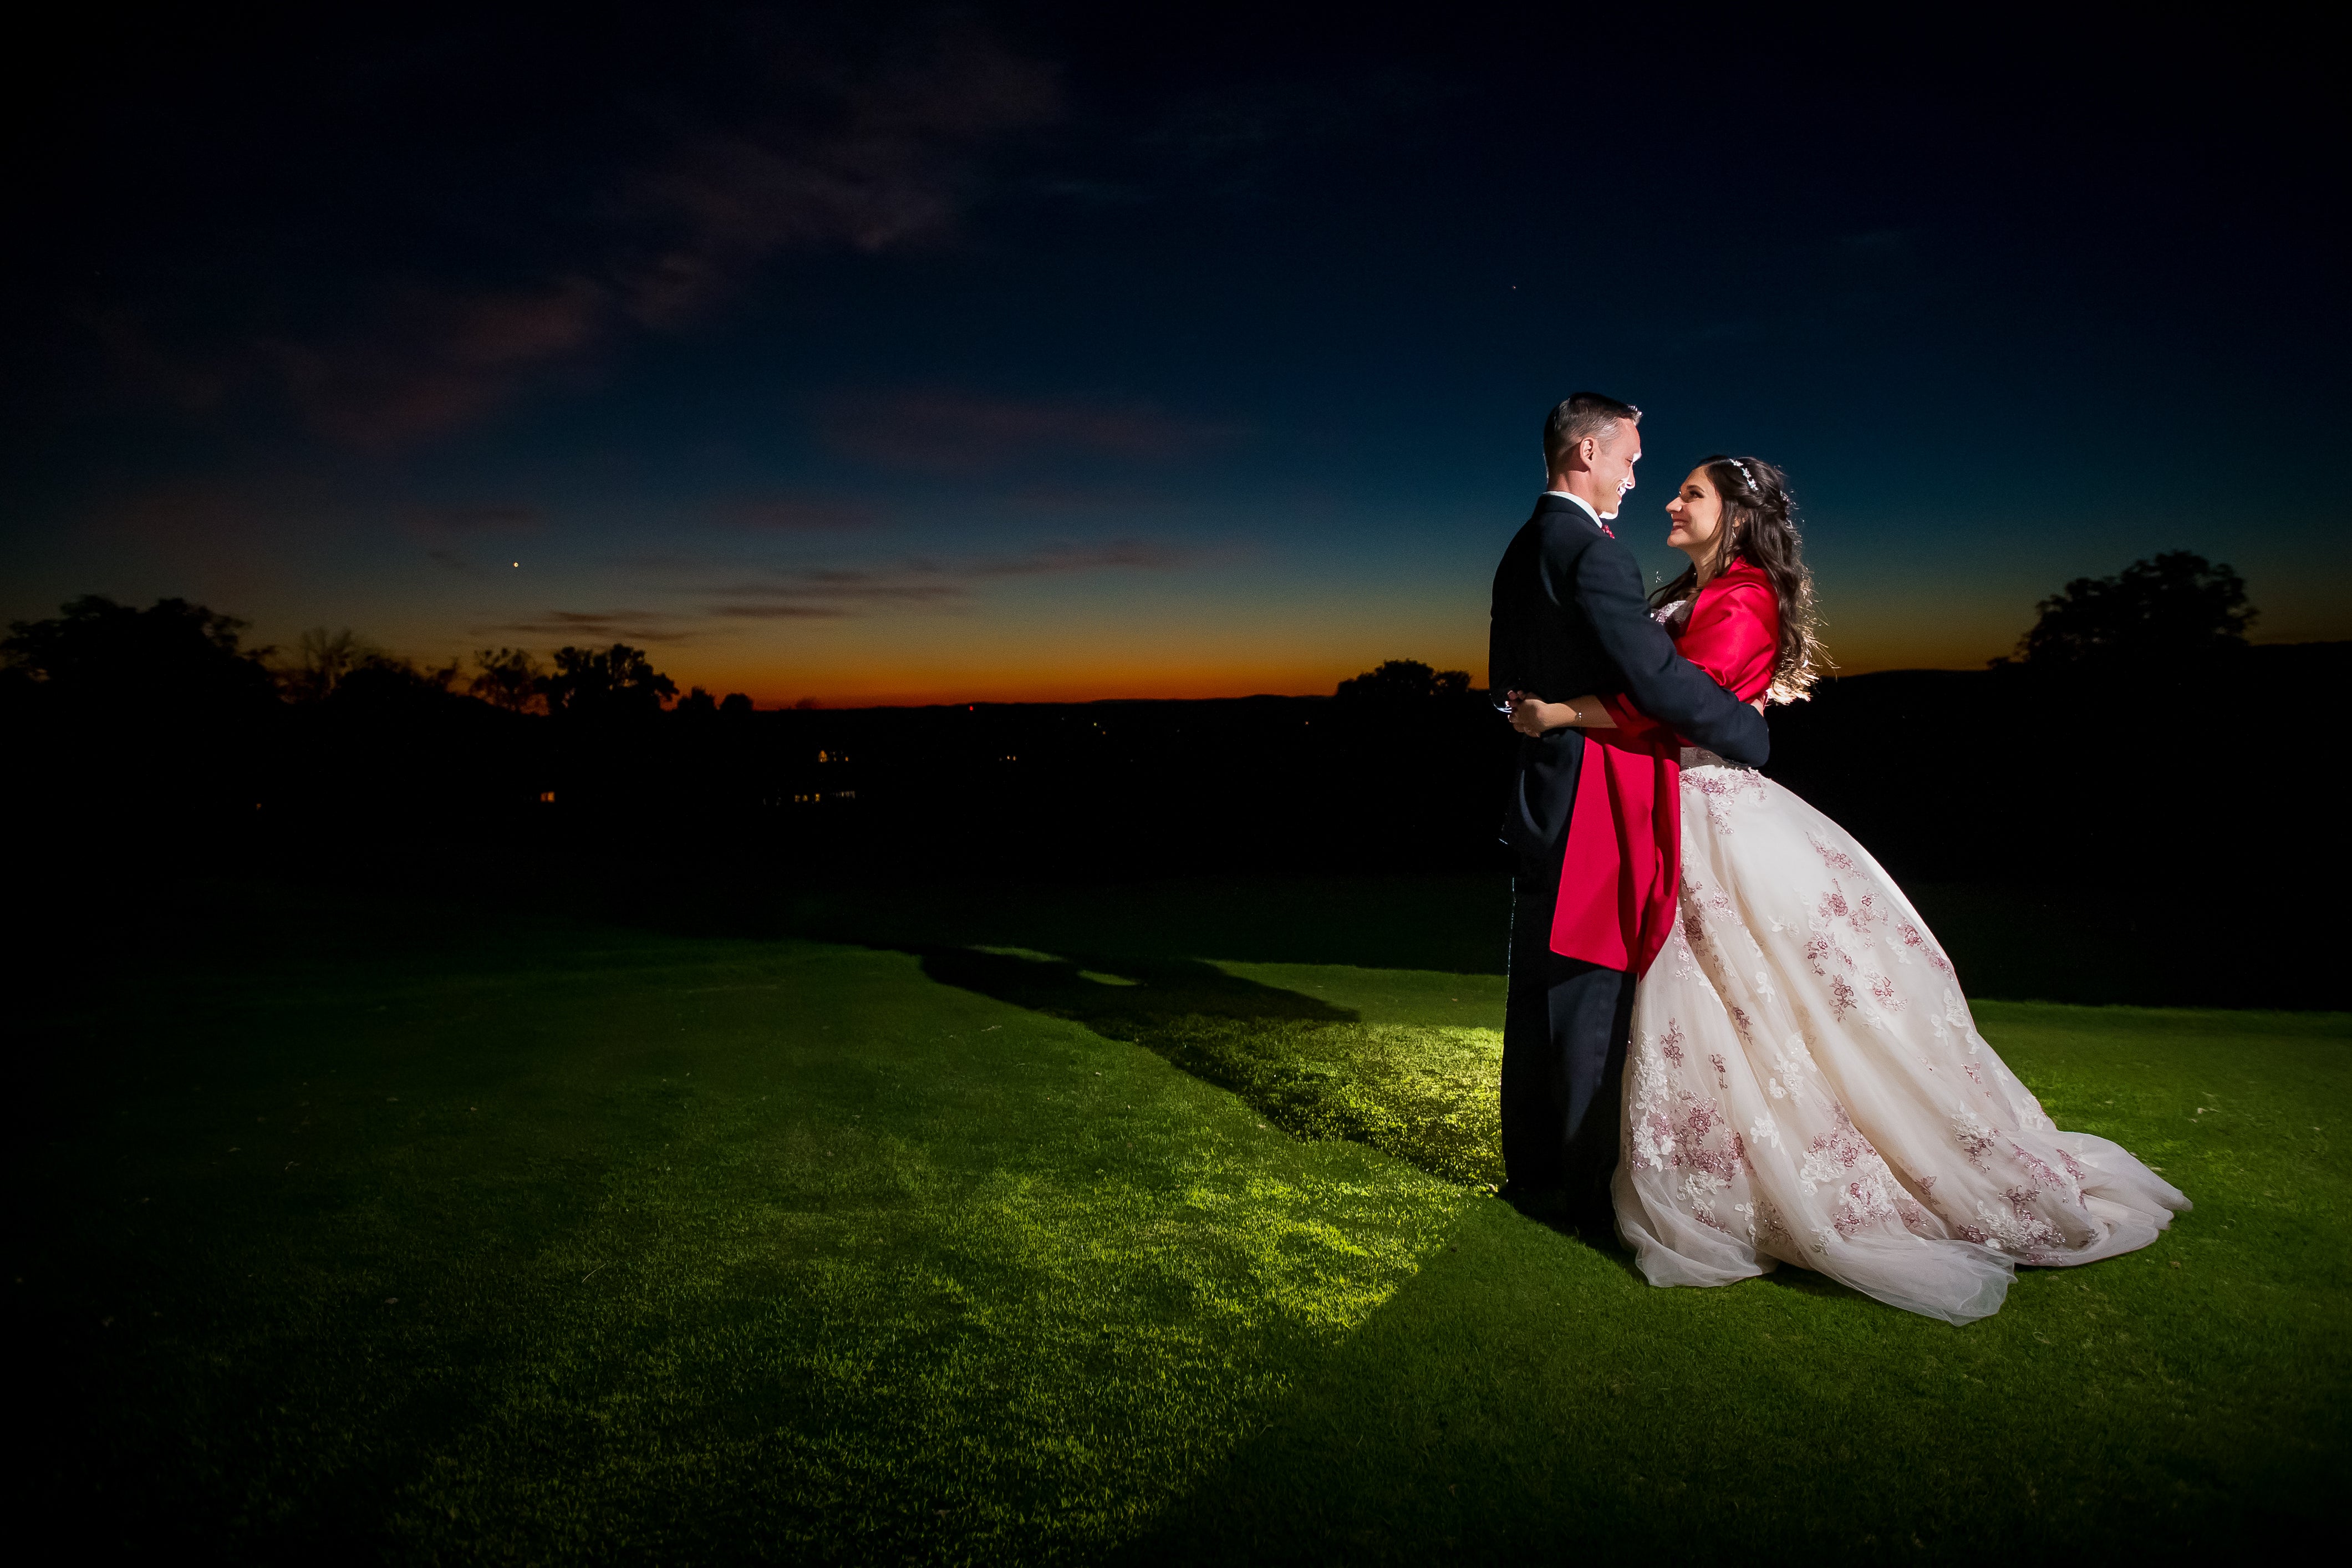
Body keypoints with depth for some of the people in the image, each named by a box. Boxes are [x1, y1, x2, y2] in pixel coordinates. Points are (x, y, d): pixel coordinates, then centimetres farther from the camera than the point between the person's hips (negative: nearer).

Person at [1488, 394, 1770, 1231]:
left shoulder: (1522, 550, 14)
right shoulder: (1592, 551, -16)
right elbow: (1658, 676, -22)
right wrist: (1751, 732, -10)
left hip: (1538, 801, 9)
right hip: (1593, 809, -9)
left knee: (1539, 989, 15)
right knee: (1596, 991, 1)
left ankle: (1532, 1169, 27)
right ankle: (1585, 1185, 13)